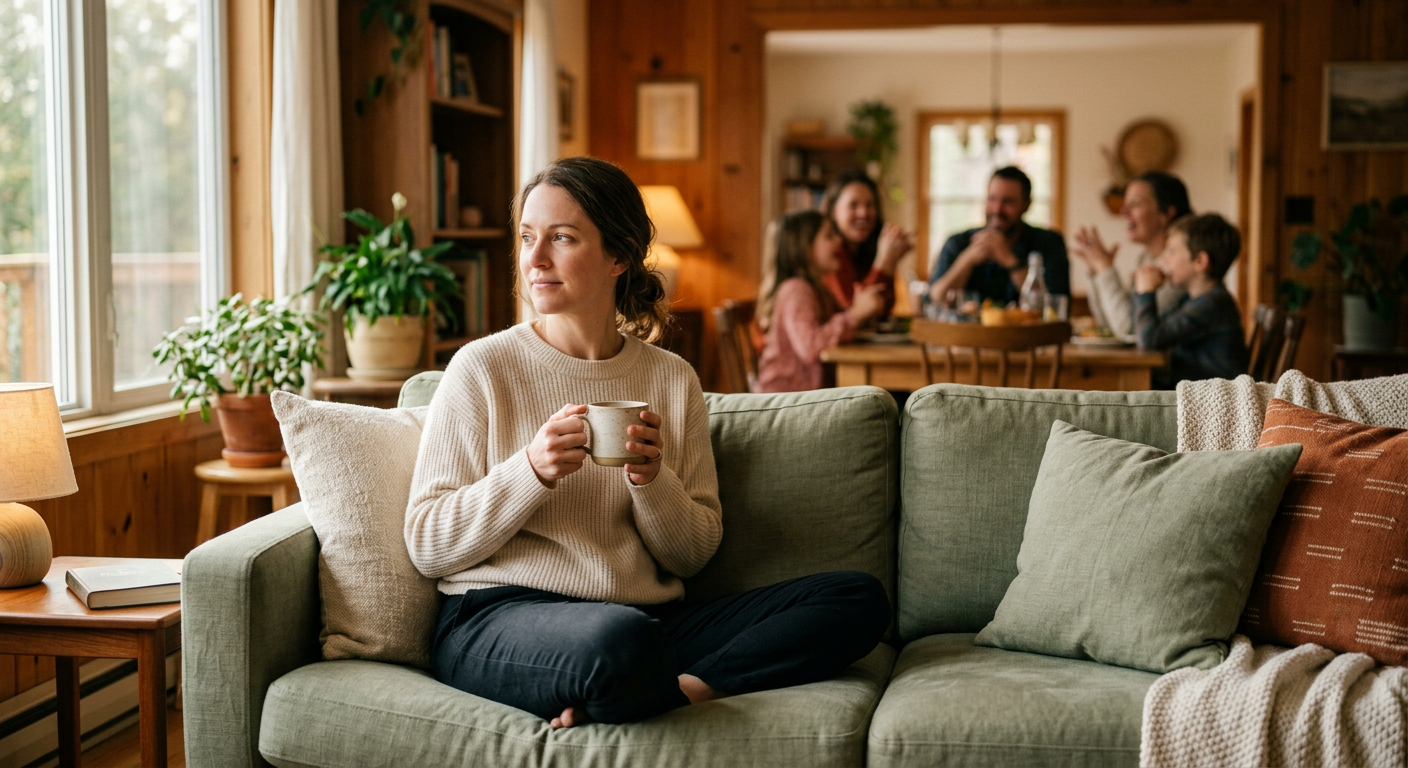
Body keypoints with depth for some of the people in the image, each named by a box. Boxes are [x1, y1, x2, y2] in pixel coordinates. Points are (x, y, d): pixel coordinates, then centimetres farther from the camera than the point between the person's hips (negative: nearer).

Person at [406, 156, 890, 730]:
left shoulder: (673, 381, 11)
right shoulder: (482, 368, 1)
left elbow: (693, 556, 11)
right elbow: (427, 547, -1)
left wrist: (652, 481, -9)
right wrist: (532, 471, -15)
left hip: (651, 617, 5)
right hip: (499, 614, -5)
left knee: (860, 598, -11)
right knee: (622, 639, -42)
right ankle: (691, 690, -11)